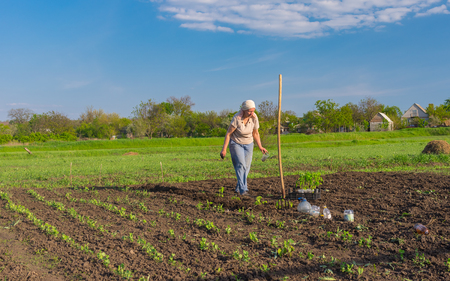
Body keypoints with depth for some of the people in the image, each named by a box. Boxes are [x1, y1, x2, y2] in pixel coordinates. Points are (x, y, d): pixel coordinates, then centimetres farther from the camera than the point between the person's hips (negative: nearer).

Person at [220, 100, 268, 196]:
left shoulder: (254, 118, -14)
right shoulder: (236, 118, -26)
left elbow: (255, 133, 1)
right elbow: (228, 133, -17)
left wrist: (260, 147, -1)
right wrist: (224, 149, -17)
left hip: (248, 144, 4)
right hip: (236, 144, -4)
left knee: (246, 167, 5)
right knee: (241, 165, -18)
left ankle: (238, 188, 24)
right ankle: (243, 190, -20)